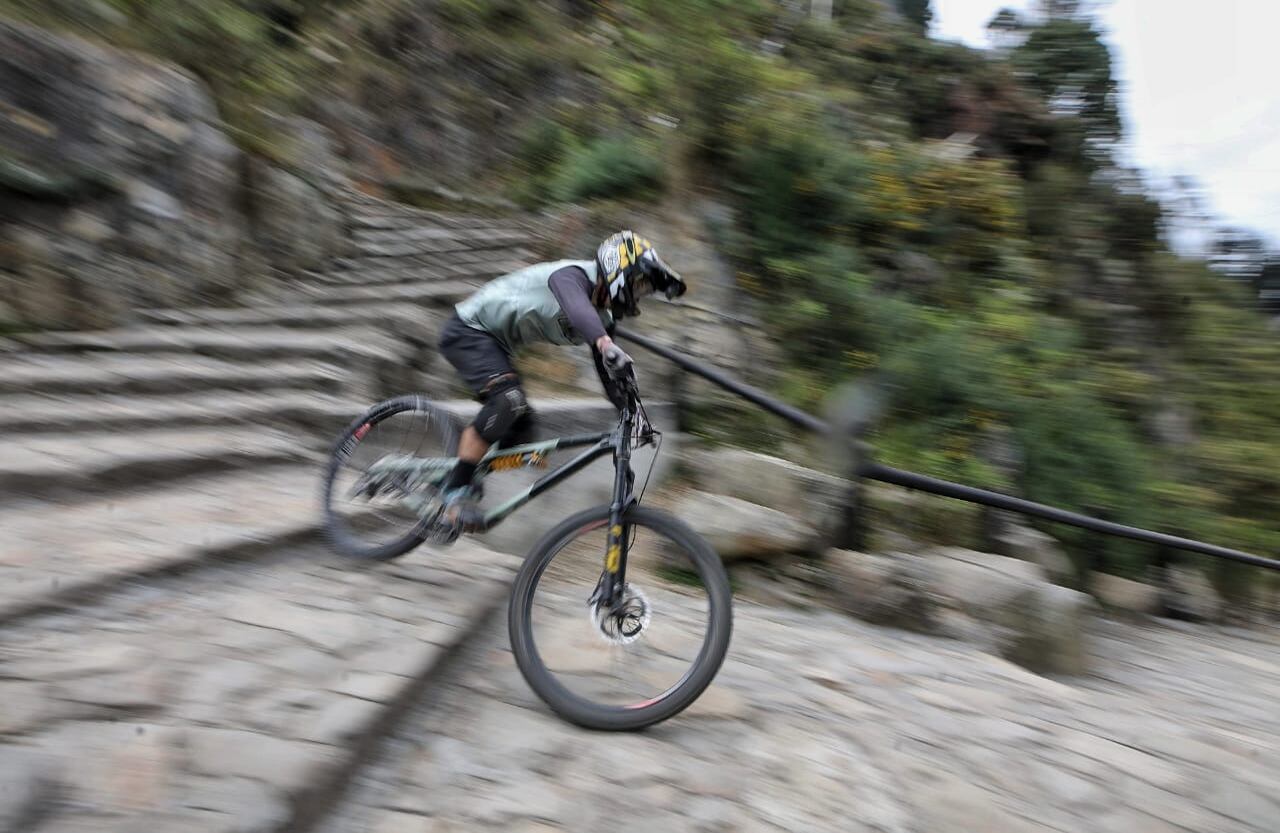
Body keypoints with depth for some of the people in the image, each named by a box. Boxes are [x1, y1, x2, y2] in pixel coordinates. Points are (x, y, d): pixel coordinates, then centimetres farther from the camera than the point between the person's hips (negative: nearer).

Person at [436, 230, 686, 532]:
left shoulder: (602, 317, 2)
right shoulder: (572, 275, -24)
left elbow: (610, 376, 4)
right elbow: (576, 307, -49)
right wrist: (607, 345, -66)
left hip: (493, 342, 9)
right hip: (467, 329, -9)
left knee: (520, 424, 1)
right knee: (508, 399, -29)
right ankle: (456, 490, -19)